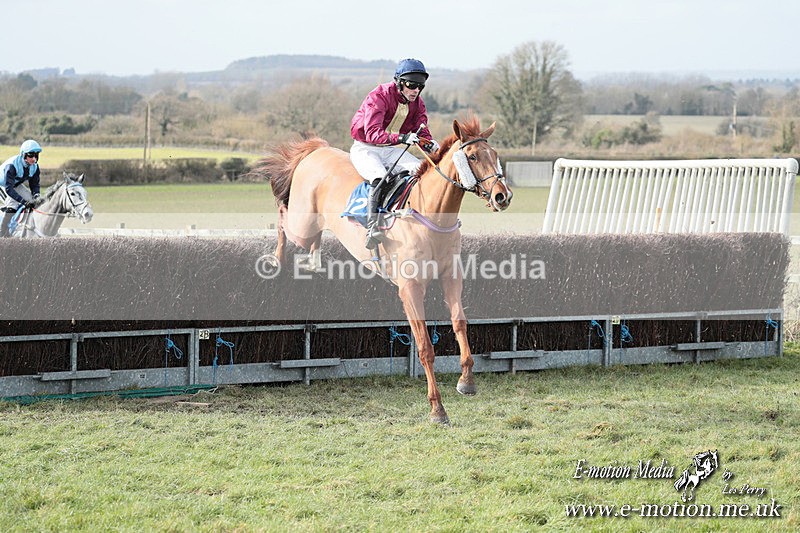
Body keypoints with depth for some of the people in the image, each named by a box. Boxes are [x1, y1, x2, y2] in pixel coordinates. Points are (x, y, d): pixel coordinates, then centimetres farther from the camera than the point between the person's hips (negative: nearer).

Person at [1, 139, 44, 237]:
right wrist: (23, 201, -51)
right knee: (13, 203, -30)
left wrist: (36, 195, -30)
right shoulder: (12, 166, -38)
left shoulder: (34, 167, -16)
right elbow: (8, 189, -43)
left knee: (33, 201, -10)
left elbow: (34, 185, -7)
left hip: (16, 185, 7)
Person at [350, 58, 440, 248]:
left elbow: (422, 132, -2)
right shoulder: (379, 97, -21)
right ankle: (372, 227, -40)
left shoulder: (417, 103, 1)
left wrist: (431, 144, -28)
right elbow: (372, 132, -32)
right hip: (365, 148, -7)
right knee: (380, 177, -35)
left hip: (392, 150, 7)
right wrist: (401, 138, -47)